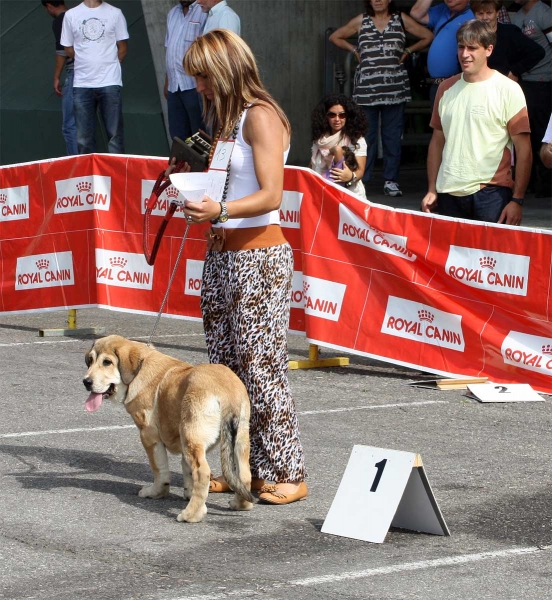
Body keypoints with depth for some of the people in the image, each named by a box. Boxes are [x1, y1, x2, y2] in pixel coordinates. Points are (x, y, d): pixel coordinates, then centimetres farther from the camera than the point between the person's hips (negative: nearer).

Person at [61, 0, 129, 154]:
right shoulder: (71, 15, 7)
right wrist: (88, 64, 7)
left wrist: (108, 66, 3)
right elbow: (69, 49, 11)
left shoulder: (114, 13, 4)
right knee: (84, 137, 3)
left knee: (115, 134, -2)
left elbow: (123, 48, 7)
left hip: (110, 82, -1)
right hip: (82, 84, 1)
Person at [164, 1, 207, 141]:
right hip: (174, 86, 7)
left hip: (195, 85, -7)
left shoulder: (204, 12, -11)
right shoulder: (172, 13, 14)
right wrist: (167, 81, 18)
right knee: (177, 135, 12)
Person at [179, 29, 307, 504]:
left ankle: (285, 474, -3)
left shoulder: (260, 116, -11)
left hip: (259, 257, -9)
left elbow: (271, 195, -19)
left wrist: (220, 210, -34)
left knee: (260, 366, -8)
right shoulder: (227, 117, 17)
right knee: (224, 367, 7)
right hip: (222, 255, 9)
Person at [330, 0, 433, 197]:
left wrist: (407, 51, 6)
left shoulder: (401, 20, 7)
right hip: (366, 87, 0)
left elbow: (428, 36, 10)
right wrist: (355, 50, 11)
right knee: (365, 135, -1)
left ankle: (391, 180, 6)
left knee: (393, 136, 1)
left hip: (394, 88, 0)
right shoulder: (361, 21, 9)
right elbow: (335, 37, 20)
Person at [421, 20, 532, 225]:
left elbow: (523, 149, -6)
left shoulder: (508, 90, -4)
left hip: (490, 193, -4)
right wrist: (432, 190, 12)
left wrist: (517, 200, -11)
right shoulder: (446, 88, 12)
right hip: (449, 193, 5)